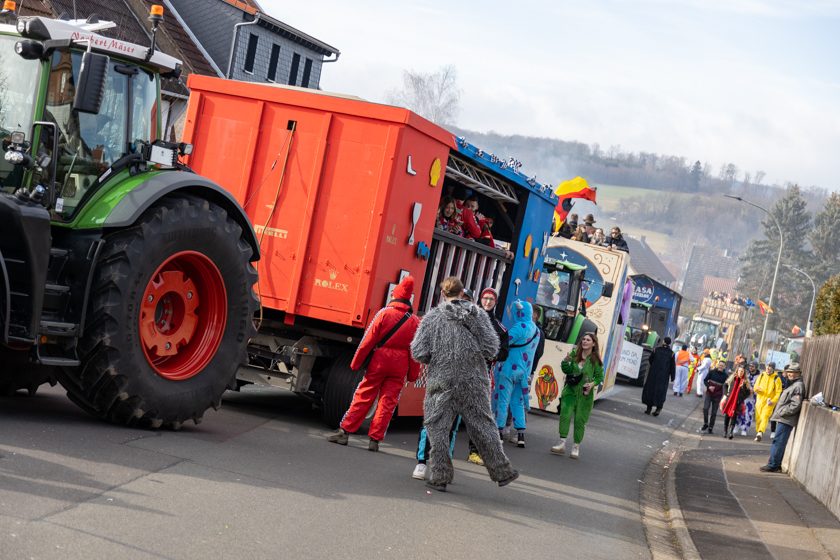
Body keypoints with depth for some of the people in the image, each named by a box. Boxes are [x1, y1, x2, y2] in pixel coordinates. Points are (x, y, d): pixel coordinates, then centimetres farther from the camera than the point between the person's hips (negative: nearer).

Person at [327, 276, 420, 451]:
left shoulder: (385, 313, -5)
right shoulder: (415, 321, 3)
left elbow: (368, 340, -7)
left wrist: (356, 362, -1)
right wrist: (413, 374, 9)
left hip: (379, 361, -2)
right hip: (400, 366, 2)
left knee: (363, 397, 5)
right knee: (387, 402, 5)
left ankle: (345, 431, 6)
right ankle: (374, 439, 5)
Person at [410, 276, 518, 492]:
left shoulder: (433, 317, -4)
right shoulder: (478, 314, 1)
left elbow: (419, 353, -7)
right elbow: (491, 349, -2)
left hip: (441, 380, -2)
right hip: (473, 381, 2)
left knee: (438, 428, 8)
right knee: (482, 425, 11)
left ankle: (439, 476, 8)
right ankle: (501, 471, 15)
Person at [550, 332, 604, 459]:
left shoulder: (595, 360, -5)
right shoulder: (574, 354, 1)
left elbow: (600, 377, 2)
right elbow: (566, 370, 5)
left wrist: (592, 384, -16)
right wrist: (565, 362, -14)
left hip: (585, 394, -2)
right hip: (570, 391, 2)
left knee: (580, 419, 2)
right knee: (565, 415, -9)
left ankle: (576, 446, 13)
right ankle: (562, 443, -4)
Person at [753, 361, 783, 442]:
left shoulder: (776, 379, -5)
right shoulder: (761, 375, 8)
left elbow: (778, 392, -6)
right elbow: (756, 387, 11)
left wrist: (772, 401, -18)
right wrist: (757, 389, -14)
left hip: (769, 402, -4)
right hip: (759, 400, 4)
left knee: (765, 417, -17)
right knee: (758, 418, 6)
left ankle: (760, 433, -30)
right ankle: (758, 432, 19)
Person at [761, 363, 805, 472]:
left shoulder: (798, 386, -14)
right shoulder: (793, 384, 18)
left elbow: (795, 405, -21)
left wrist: (782, 413, -16)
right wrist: (779, 413, 15)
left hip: (786, 420, -10)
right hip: (783, 419, 10)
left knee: (778, 442, -8)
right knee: (779, 442, 14)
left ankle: (773, 465, -6)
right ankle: (776, 464, 20)